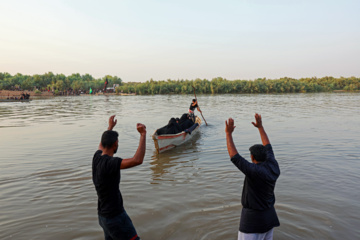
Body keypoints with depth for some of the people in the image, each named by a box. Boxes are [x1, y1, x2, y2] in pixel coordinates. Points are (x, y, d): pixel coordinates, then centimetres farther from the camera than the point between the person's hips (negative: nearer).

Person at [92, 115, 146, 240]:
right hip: (115, 216, -9)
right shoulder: (109, 163, -27)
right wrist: (143, 134, -33)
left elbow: (101, 145, 23)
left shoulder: (97, 157, -1)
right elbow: (137, 160, -39)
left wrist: (110, 127, 34)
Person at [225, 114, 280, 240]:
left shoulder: (254, 171, -25)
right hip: (269, 215, 8)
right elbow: (268, 146, 11)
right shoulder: (273, 166, -4)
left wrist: (228, 133, -22)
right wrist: (260, 127, 18)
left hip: (254, 218, -8)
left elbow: (234, 156, -26)